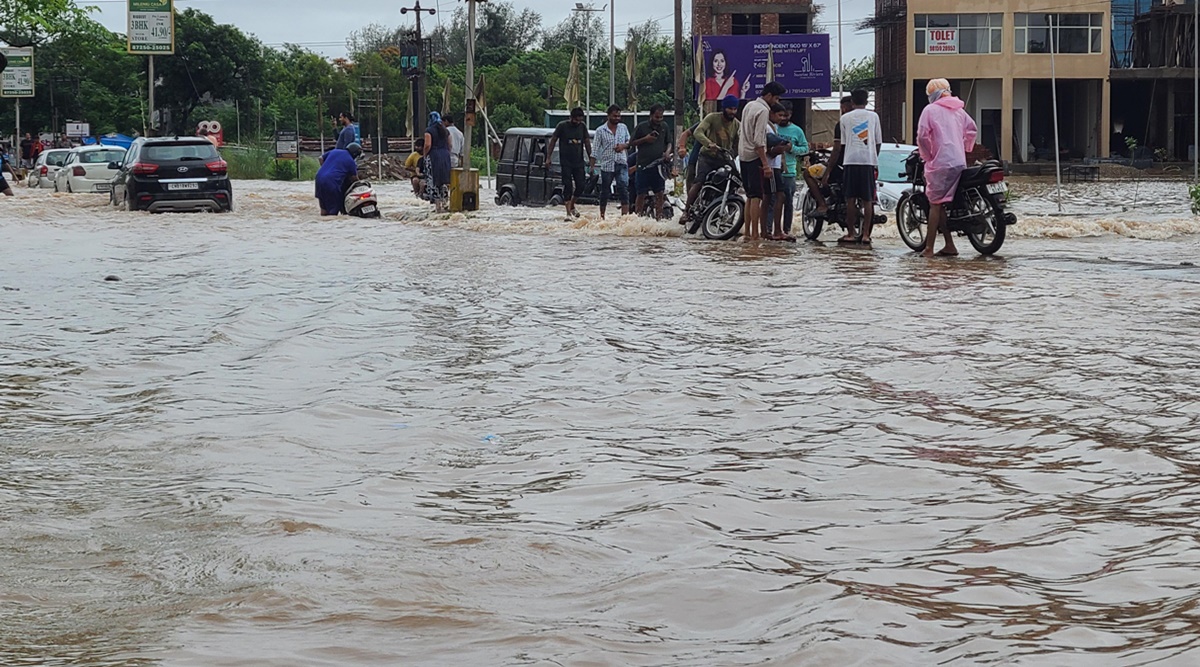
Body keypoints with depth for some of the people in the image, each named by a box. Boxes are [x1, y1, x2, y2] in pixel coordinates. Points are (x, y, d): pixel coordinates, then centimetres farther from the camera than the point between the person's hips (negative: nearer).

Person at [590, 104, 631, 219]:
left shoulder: (623, 127, 9)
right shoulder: (601, 131, 0)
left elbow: (629, 142, 15)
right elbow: (596, 150, 1)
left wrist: (623, 146, -8)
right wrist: (592, 166, -3)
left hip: (621, 163, 1)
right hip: (606, 165, -1)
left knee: (623, 188, -13)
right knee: (605, 191, 7)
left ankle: (625, 214, -19)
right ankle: (602, 215, 19)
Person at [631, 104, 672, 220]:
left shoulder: (664, 127, 9)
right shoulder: (641, 127, -1)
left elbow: (669, 142, 17)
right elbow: (632, 142, 4)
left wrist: (667, 152, -4)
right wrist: (645, 139, -11)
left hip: (659, 164, 3)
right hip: (644, 165, -3)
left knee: (660, 193, 4)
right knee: (641, 193, -2)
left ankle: (658, 216, 11)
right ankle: (637, 216, 4)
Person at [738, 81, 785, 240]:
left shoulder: (749, 106, 14)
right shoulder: (763, 111, -14)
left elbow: (740, 133, 20)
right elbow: (759, 140, -21)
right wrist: (766, 165, -22)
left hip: (743, 155, 9)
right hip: (755, 156, -9)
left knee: (750, 196, 13)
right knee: (757, 196, -9)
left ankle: (747, 233, 13)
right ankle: (755, 235, -12)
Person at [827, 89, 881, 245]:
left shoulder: (845, 118, 7)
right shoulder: (873, 116, 8)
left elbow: (841, 144, 11)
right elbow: (878, 142, 11)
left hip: (850, 161, 0)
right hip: (868, 160, 0)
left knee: (850, 199, 3)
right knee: (867, 200, 2)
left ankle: (851, 234, 3)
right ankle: (865, 234, -1)